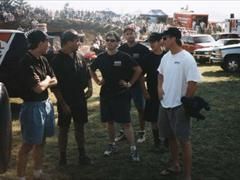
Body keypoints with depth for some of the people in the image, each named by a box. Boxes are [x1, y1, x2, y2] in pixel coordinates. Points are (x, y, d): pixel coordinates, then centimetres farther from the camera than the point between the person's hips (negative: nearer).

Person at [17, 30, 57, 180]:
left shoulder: (43, 60, 6)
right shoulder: (27, 62, -19)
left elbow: (55, 81, 8)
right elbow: (38, 88, -23)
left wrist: (42, 82, -11)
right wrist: (47, 79, -3)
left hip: (46, 104, 8)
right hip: (33, 107, -8)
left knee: (41, 141, 18)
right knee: (29, 144, 0)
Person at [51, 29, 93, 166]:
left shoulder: (79, 57, 5)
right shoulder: (58, 60, -14)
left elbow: (87, 74, 16)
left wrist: (90, 87, -2)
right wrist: (63, 103, -17)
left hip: (80, 99, 6)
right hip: (65, 100, -5)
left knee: (80, 127, 13)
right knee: (64, 129, 6)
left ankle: (82, 155, 24)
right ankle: (63, 157, 19)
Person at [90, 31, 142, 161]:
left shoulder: (124, 57, -9)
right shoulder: (101, 57, 3)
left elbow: (138, 69, -2)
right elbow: (91, 70, 20)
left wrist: (130, 83, -3)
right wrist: (98, 81, 10)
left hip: (121, 94, -4)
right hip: (106, 94, 4)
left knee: (126, 122, -4)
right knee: (109, 121, 13)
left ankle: (133, 149, 2)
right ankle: (112, 145, 29)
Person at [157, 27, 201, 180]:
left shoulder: (187, 58, -18)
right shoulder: (166, 57, 6)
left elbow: (193, 83, -19)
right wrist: (159, 87, 7)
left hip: (179, 106, -8)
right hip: (165, 104, 8)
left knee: (184, 140, 1)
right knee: (170, 137, 19)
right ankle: (175, 165, 37)